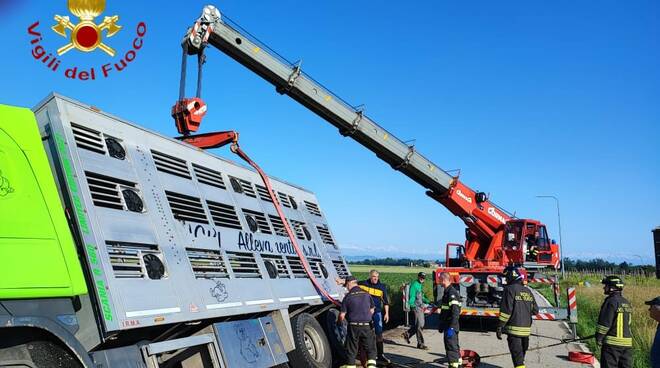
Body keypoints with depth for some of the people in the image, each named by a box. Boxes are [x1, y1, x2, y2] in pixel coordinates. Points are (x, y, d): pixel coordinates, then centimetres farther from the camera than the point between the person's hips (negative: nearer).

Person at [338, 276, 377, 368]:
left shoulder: (348, 296, -7)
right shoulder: (366, 294, 2)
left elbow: (342, 315, -6)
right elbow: (372, 311, 14)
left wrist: (339, 321, 15)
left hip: (353, 326, -2)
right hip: (367, 326, 2)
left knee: (351, 350, 11)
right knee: (370, 349, 11)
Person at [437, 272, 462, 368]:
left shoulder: (452, 293, -19)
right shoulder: (447, 292, 14)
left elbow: (455, 312, -24)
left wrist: (451, 328, -26)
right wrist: (441, 325, 24)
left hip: (451, 325, -10)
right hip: (447, 325, 10)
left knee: (452, 347, -7)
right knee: (454, 346, 19)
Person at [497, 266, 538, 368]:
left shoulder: (510, 289, -11)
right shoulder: (528, 291, 10)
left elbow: (506, 310, -16)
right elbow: (535, 310, 13)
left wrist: (499, 327, -11)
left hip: (514, 329, -7)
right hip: (526, 329, 7)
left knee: (517, 356, -6)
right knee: (521, 354, 21)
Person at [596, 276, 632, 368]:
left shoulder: (611, 301, -14)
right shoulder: (627, 302, 12)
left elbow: (605, 322, -16)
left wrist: (599, 337, -6)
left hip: (612, 343, -8)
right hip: (627, 342, 8)